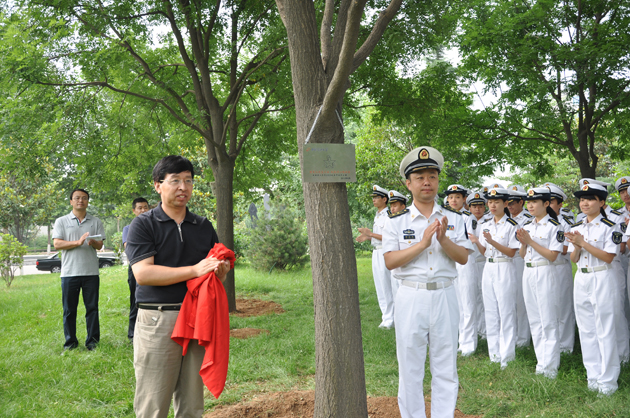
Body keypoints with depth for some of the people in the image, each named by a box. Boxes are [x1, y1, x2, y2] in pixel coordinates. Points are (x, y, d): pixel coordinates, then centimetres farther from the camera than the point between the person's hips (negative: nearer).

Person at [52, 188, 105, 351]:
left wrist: (93, 242, -16)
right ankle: (70, 341, 14)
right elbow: (57, 244, -3)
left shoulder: (95, 222, 12)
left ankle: (92, 340, 11)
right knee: (69, 309, 4)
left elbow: (100, 245, 8)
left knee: (92, 307, 2)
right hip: (69, 272, -1)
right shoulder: (61, 222, 8)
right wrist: (78, 242, -16)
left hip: (91, 272, 1)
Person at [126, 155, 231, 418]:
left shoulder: (204, 226, 15)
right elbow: (142, 273, -13)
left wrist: (221, 270, -8)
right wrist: (194, 270, -19)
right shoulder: (143, 225, -1)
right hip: (157, 320, -4)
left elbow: (216, 273, 18)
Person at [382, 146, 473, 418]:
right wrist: (422, 243, -17)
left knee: (445, 366, 8)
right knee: (410, 367, 5)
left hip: (444, 296, 2)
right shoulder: (396, 222, 1)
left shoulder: (454, 219, 8)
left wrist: (443, 239, -17)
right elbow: (390, 261, -8)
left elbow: (463, 258, 1)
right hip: (411, 297, -2)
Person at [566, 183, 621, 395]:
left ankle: (608, 379, 7)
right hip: (581, 280, 6)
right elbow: (574, 259, 9)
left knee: (605, 330, -2)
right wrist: (576, 247, -12)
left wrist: (583, 243, -17)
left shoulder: (609, 227, -7)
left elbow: (608, 257, -14)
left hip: (602, 280, -6)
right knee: (586, 329, 10)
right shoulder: (576, 228, 10)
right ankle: (593, 375, 20)